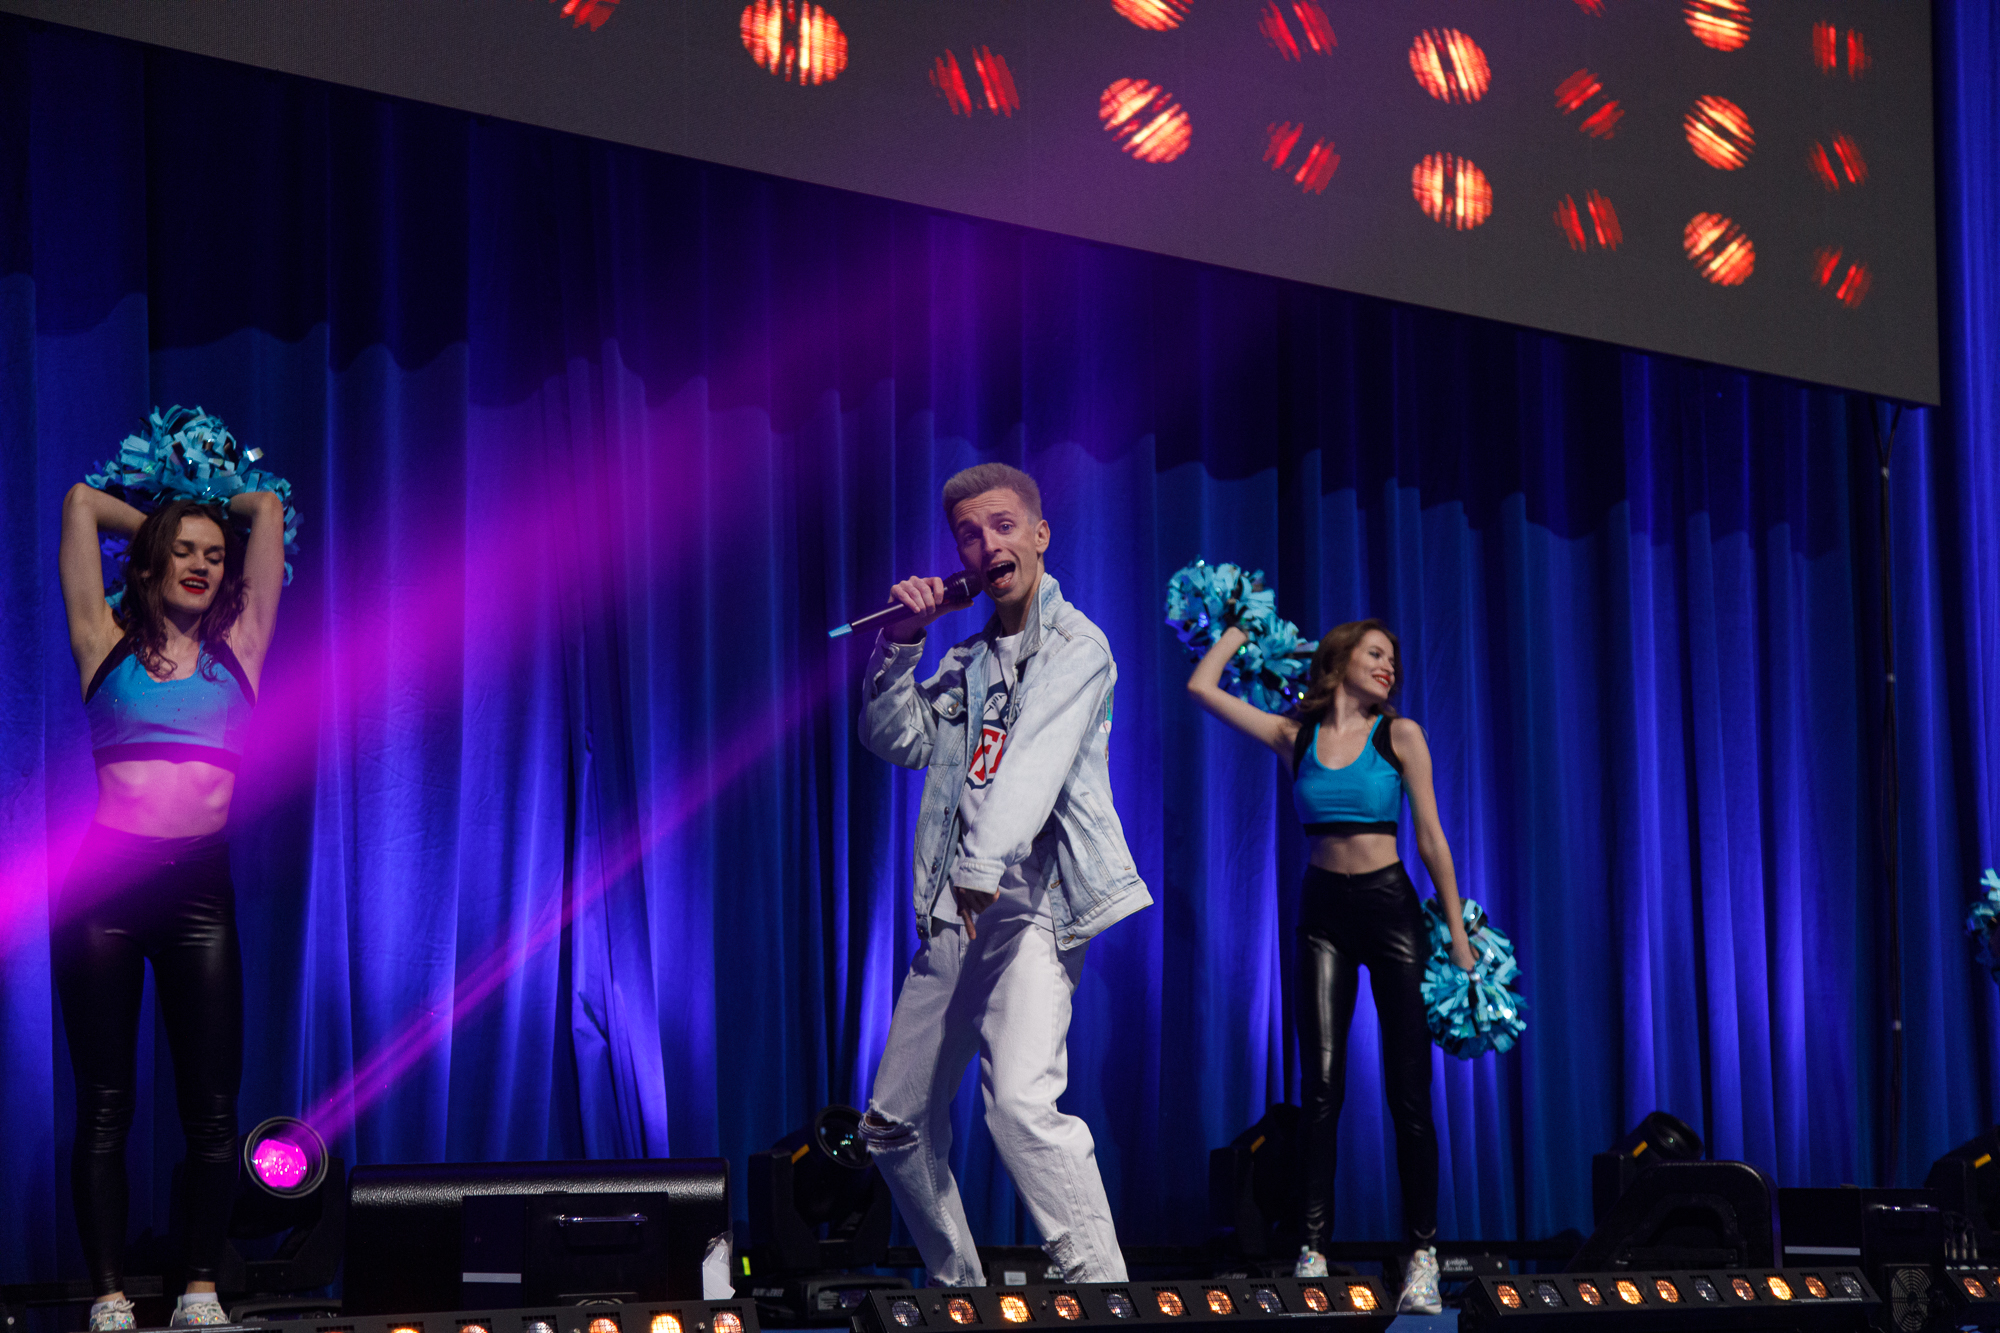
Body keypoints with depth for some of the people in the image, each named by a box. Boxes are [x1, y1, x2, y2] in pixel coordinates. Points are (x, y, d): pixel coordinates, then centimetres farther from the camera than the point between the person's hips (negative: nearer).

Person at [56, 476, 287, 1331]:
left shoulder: (238, 650, 13)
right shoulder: (107, 646, 9)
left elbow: (268, 509, 18)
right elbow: (81, 503, 13)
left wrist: (222, 515, 34)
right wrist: (157, 522, 27)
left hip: (200, 888, 2)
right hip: (104, 883, -2)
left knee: (212, 1107, -2)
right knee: (104, 1103, -1)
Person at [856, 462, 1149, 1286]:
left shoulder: (1076, 647, -4)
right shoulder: (968, 660, 20)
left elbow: (1035, 761, -19)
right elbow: (895, 739, 14)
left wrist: (986, 867, -33)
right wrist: (904, 641, 1)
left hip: (1030, 904, -8)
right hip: (952, 915, 8)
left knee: (1021, 1102, -29)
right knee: (896, 1124, 12)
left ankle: (1102, 1290, -26)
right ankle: (958, 1293, 27)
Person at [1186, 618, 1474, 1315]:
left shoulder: (1399, 735, 0)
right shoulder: (1294, 736, 5)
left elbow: (1431, 839, 1)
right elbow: (1203, 686, 4)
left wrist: (1458, 936, -1)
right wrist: (1242, 627, 17)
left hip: (1391, 905, -1)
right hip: (1323, 912, 1)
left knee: (1408, 1089, -3)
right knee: (1321, 1084, -4)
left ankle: (1423, 1256, 1)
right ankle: (1313, 1252, -4)